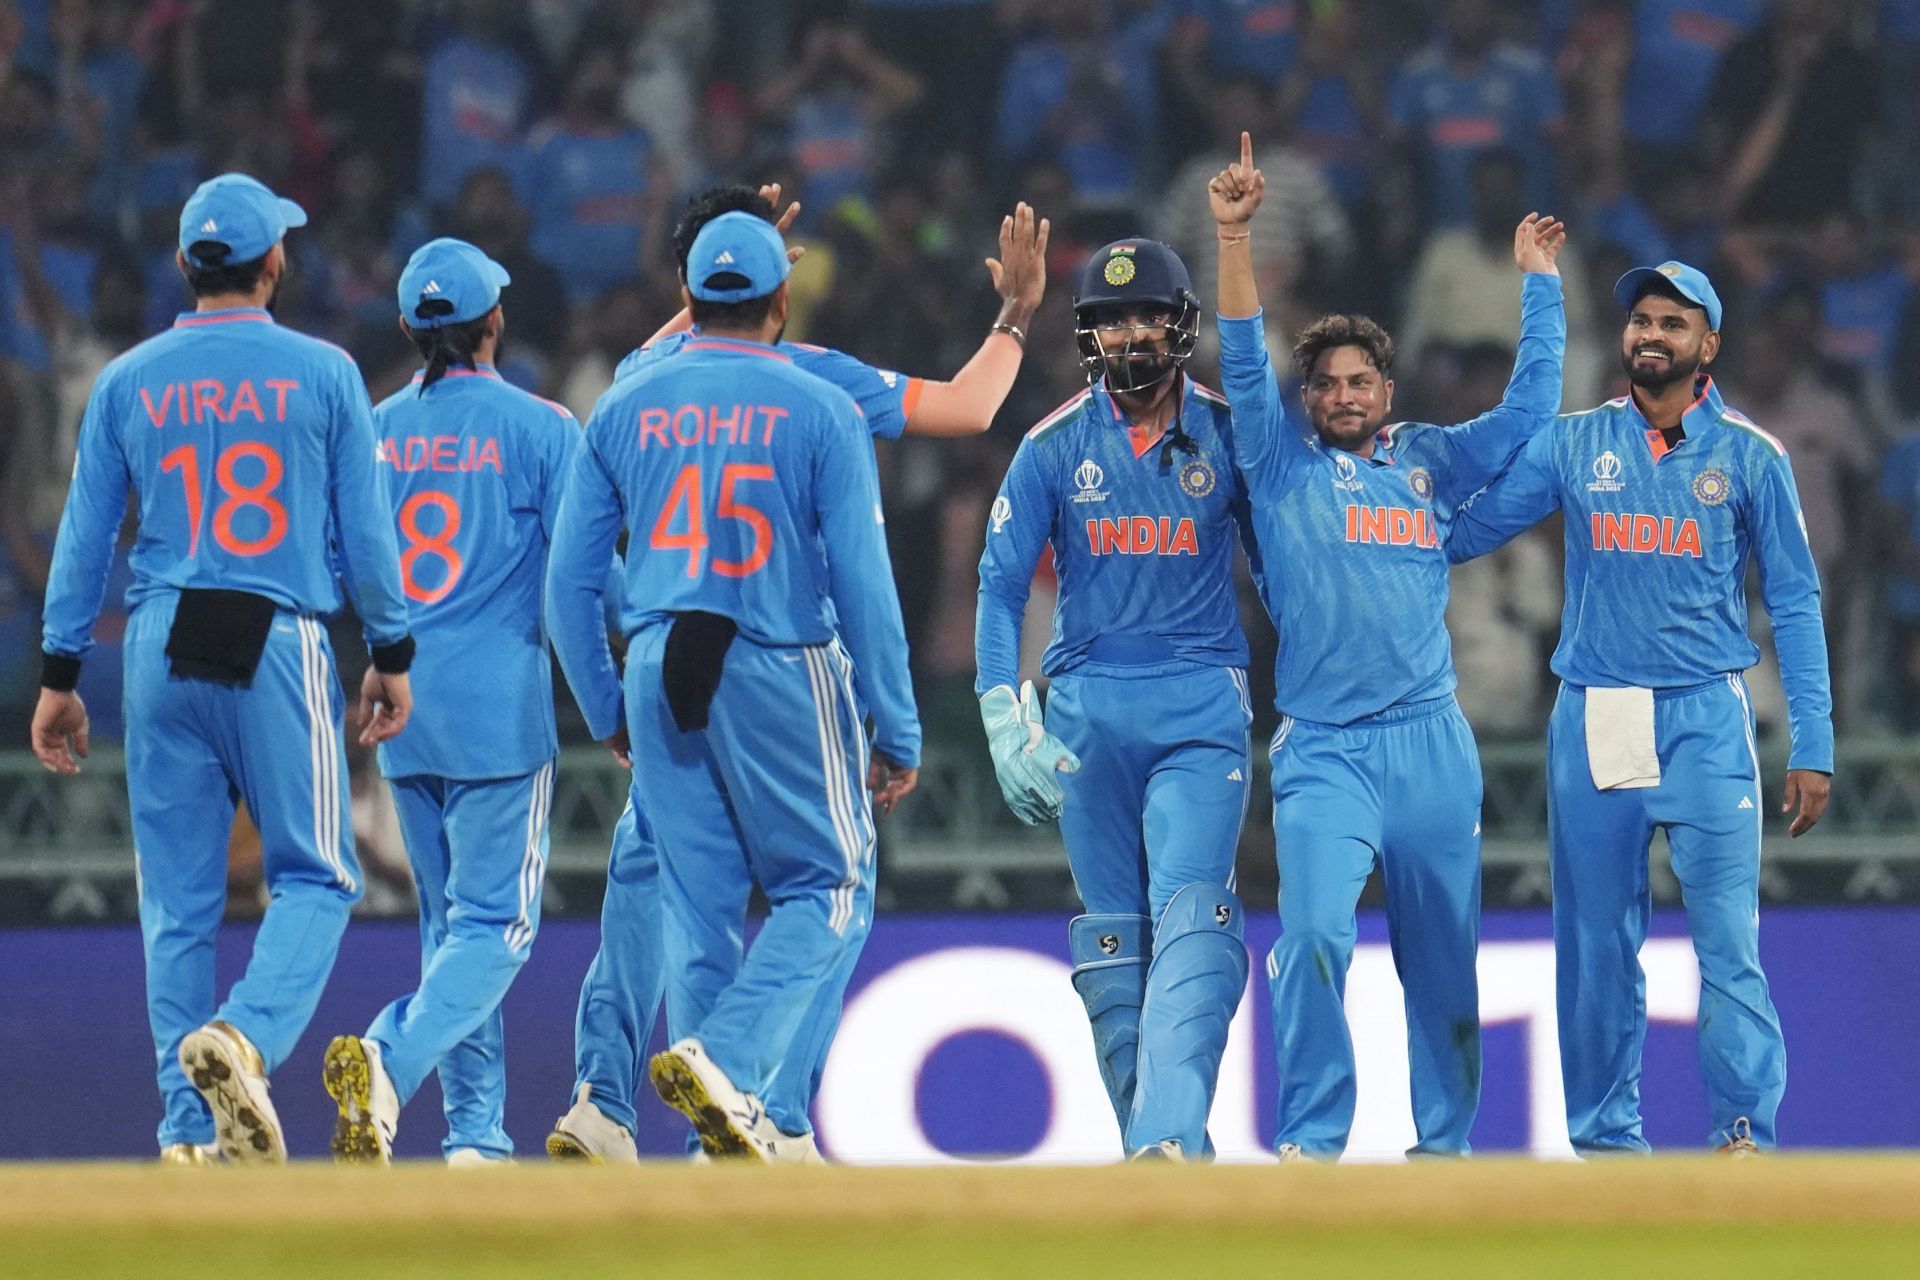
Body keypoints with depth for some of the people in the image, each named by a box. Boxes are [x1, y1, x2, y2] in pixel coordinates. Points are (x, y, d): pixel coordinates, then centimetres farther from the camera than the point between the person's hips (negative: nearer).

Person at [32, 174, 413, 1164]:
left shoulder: (128, 381, 6)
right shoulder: (322, 374, -1)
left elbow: (84, 537, 6)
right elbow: (365, 533, 0)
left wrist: (60, 676, 10)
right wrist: (392, 654, 10)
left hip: (161, 650, 3)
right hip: (281, 646, -3)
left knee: (178, 898, 7)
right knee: (313, 876, 4)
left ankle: (189, 1132, 6)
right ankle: (246, 1037, -23)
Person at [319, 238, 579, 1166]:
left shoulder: (374, 431, 6)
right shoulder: (540, 428, -5)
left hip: (400, 707, 5)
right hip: (501, 705, -5)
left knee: (451, 923, 15)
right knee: (494, 924, -5)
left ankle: (478, 1134, 12)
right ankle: (392, 1059, -30)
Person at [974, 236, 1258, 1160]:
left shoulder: (1227, 435, 4)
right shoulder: (1055, 447, 5)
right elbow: (1001, 586, 4)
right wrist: (1007, 726, -7)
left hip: (1202, 710, -2)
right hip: (1087, 710, 2)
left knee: (1191, 917, -19)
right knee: (1113, 938, 4)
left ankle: (1167, 1140, -30)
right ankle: (1161, 1146, 11)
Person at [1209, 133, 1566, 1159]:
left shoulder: (1430, 464, 15)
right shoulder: (1282, 468, 9)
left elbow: (1530, 406, 16)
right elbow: (1243, 365, -1)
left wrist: (1536, 281, 15)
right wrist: (1234, 236, -11)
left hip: (1432, 744, 3)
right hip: (1323, 753, -3)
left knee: (1443, 958, 7)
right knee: (1313, 933, -19)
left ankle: (1446, 1141, 19)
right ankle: (1311, 1141, -13)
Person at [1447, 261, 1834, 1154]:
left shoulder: (1749, 458, 5)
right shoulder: (1574, 445, 9)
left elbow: (1794, 603, 6)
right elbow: (1461, 532, 10)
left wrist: (1812, 745, 0)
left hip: (1705, 718, -2)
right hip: (1592, 715, 2)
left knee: (1727, 937, -10)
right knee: (1596, 943, 4)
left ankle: (1745, 1131, -7)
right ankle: (1605, 1137, 11)